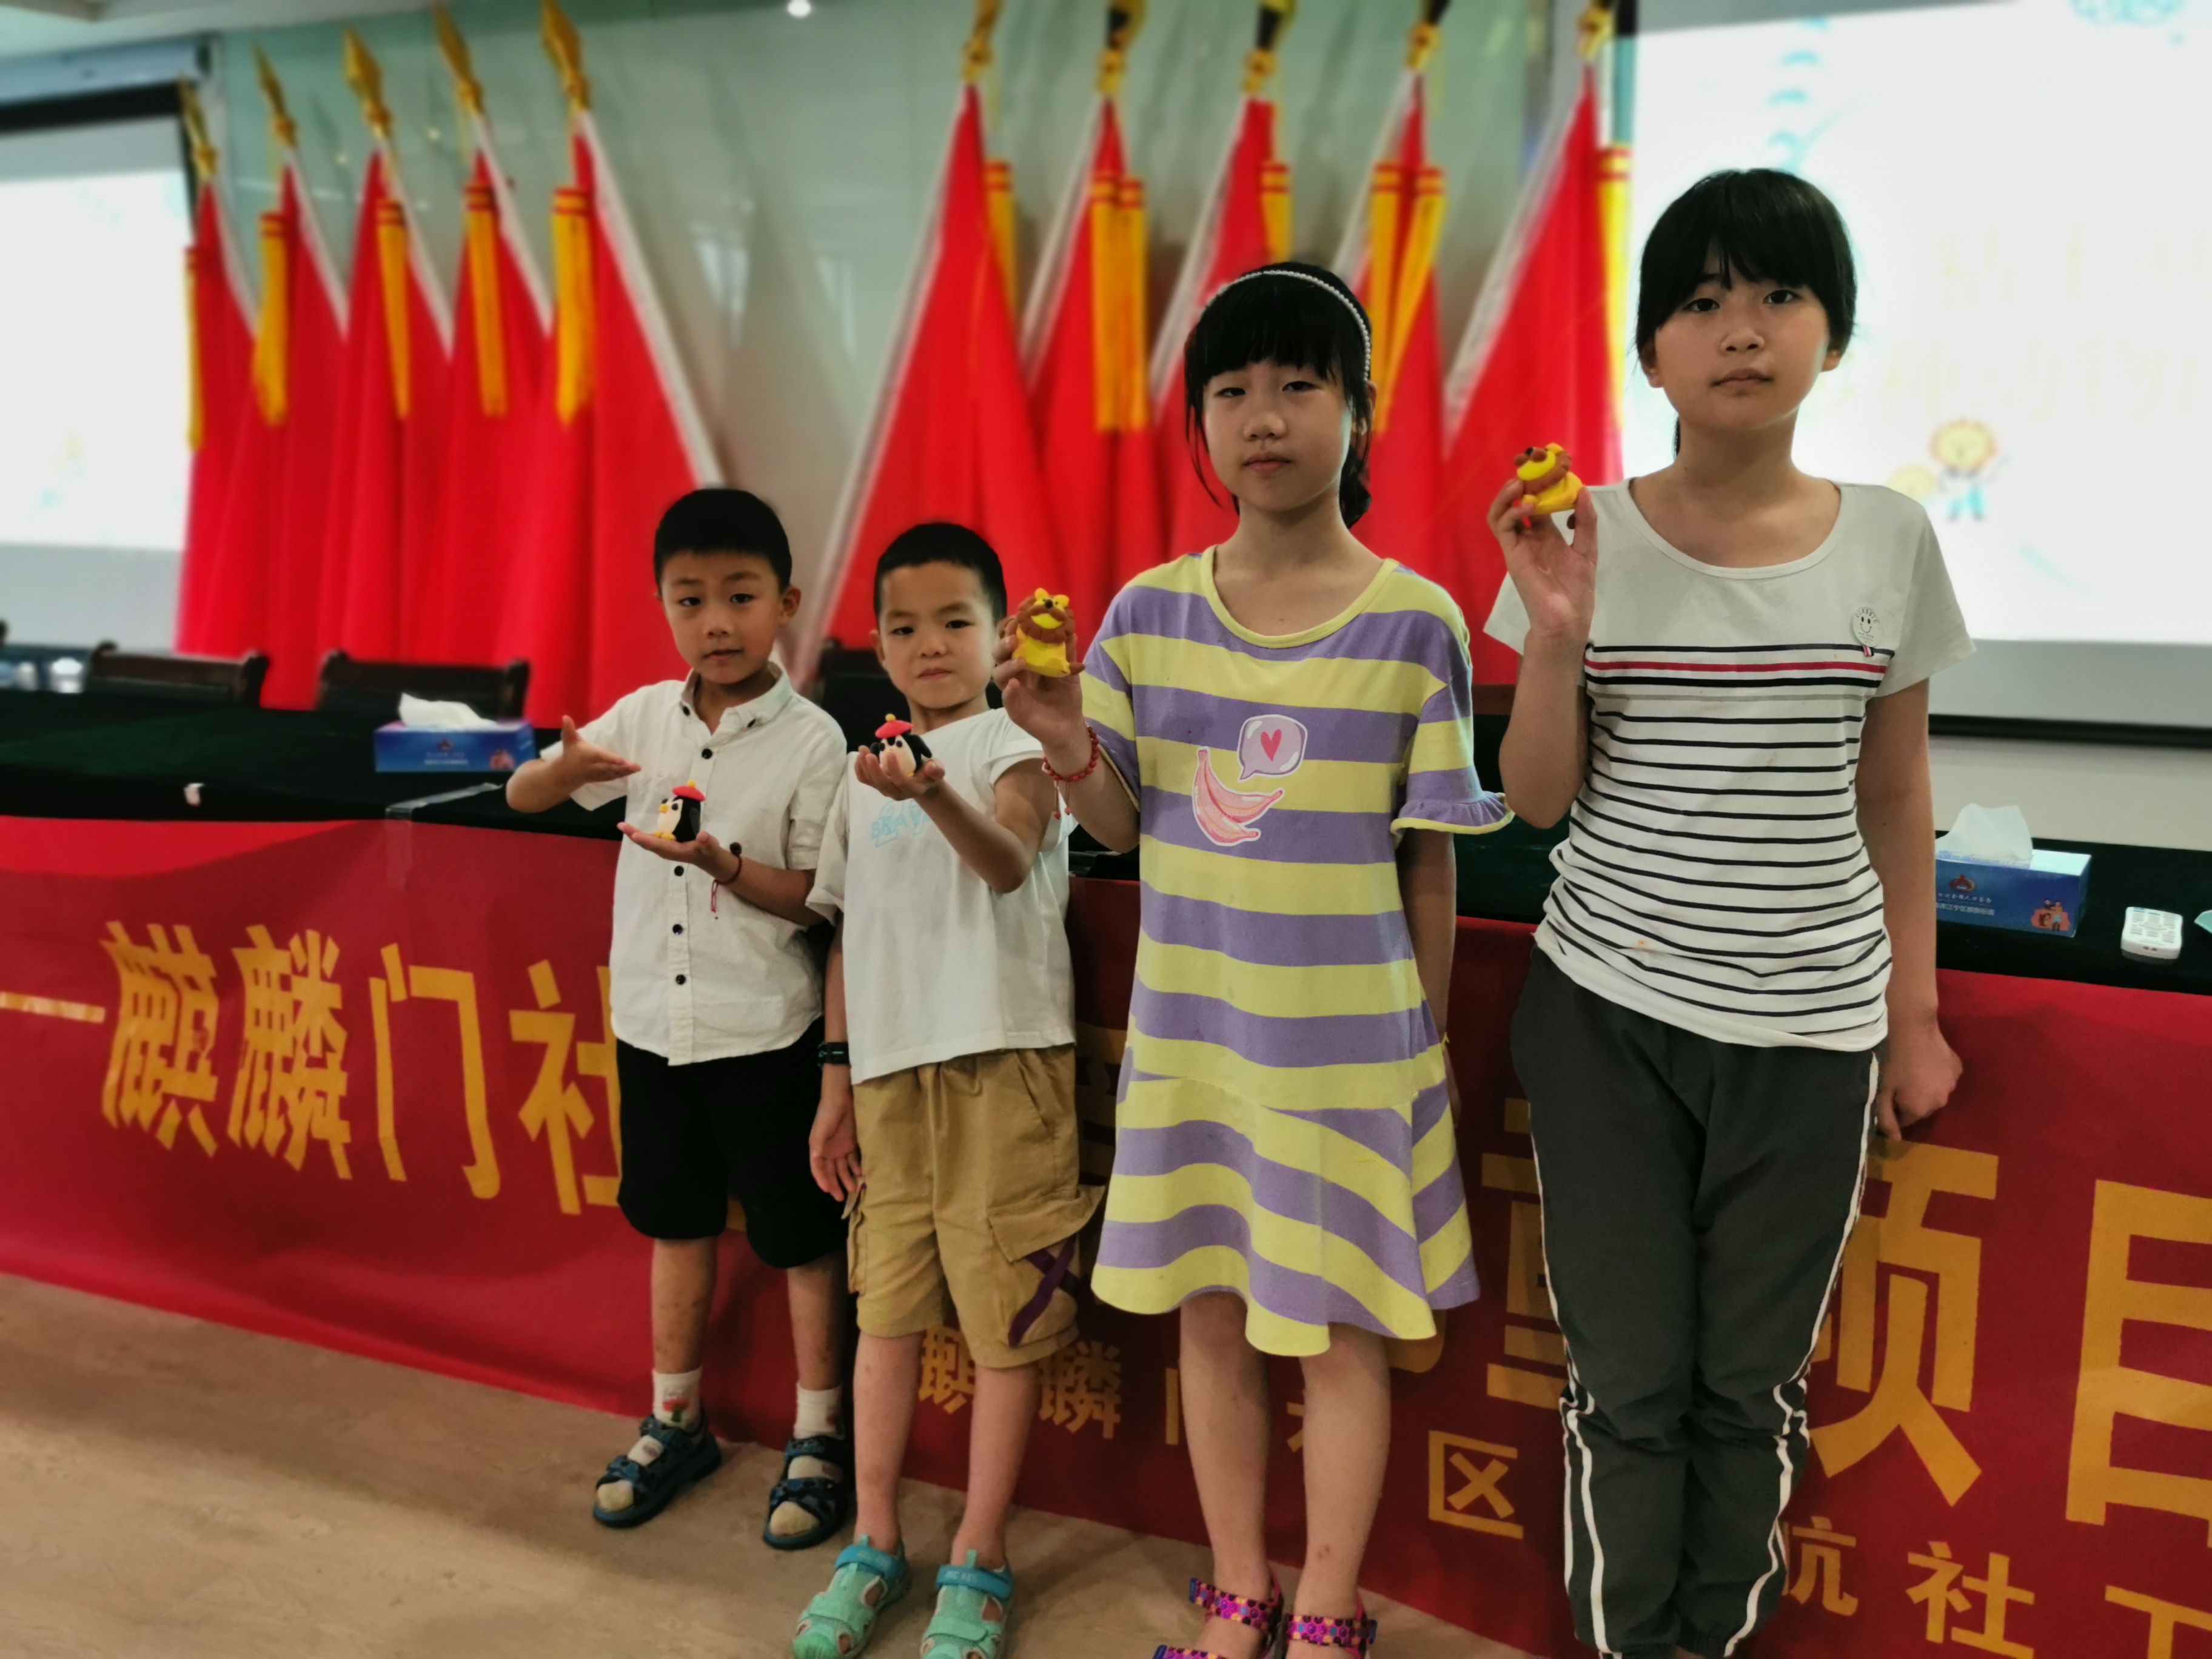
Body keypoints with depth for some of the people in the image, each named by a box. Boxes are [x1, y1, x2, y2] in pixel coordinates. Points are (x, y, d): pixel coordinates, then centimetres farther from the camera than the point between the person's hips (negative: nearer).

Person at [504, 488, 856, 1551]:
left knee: (799, 1234, 7)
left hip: (762, 1028, -4)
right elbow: (521, 797, 7)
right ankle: (675, 1421, 35)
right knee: (677, 1223, 18)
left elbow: (822, 896, -10)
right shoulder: (646, 716, 2)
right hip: (653, 1018, 5)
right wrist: (567, 767, -16)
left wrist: (725, 866, -27)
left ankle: (818, 1437, 23)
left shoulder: (812, 741, -10)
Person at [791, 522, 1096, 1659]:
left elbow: (1008, 864, -24)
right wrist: (836, 1076, 14)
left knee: (1005, 1315, 1)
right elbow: (849, 932, 16)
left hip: (999, 1065, -5)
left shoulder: (1016, 753, -4)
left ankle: (980, 1562, 16)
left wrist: (937, 796, -44)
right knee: (885, 1308, 11)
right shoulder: (865, 775, 13)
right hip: (891, 1069, 5)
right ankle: (875, 1546, 26)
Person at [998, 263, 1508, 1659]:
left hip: (1349, 1039, -3)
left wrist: (1424, 1042, 0)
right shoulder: (1147, 614, 0)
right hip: (1188, 1032, 3)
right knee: (1212, 1315, 15)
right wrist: (1071, 753, -15)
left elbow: (1430, 866, -3)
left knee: (1341, 1326, 9)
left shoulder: (1415, 625, -8)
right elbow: (1126, 829, 5)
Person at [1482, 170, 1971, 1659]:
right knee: (1629, 1381, 7)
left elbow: (1896, 797, 7)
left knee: (1755, 1384, 11)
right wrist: (1558, 632, -19)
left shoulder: (1890, 542, -1)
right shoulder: (1587, 537, -5)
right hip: (1609, 1015, -1)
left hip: (1810, 1031, 1)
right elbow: (1540, 801, -4)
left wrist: (1915, 1014, 7)